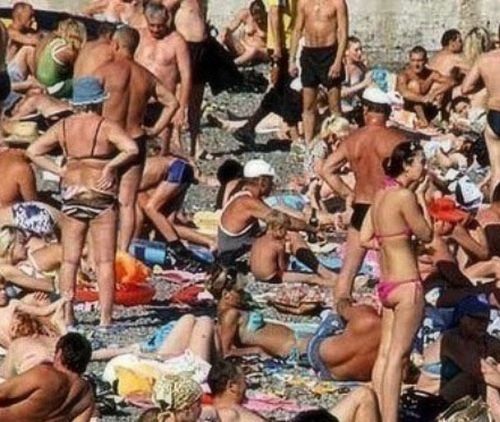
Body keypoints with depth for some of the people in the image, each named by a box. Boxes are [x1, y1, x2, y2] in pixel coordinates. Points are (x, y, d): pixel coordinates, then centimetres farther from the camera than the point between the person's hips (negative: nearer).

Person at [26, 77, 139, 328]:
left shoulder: (63, 127, 3)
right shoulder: (105, 127, -9)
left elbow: (33, 152, 3)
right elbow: (132, 149, -24)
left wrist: (59, 171, 2)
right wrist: (110, 166, -12)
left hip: (72, 194, 4)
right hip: (101, 196, -4)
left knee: (70, 260, 11)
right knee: (104, 261, 1)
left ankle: (67, 315, 11)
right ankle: (105, 317, -1)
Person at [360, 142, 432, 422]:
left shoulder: (381, 195, 9)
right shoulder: (405, 196, -16)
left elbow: (365, 239, 12)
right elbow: (427, 235, -8)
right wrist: (422, 199, 0)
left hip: (387, 283, 9)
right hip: (406, 285, -8)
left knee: (385, 354, 11)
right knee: (397, 356, -6)